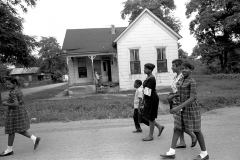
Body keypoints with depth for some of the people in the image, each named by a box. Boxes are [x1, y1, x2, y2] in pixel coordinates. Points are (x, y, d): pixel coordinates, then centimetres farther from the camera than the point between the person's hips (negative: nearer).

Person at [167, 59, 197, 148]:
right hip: (175, 103, 9)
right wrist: (170, 96, 4)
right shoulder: (175, 77, 12)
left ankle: (193, 136, 20)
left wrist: (172, 96, -20)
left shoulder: (183, 77, -16)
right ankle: (182, 142, 20)